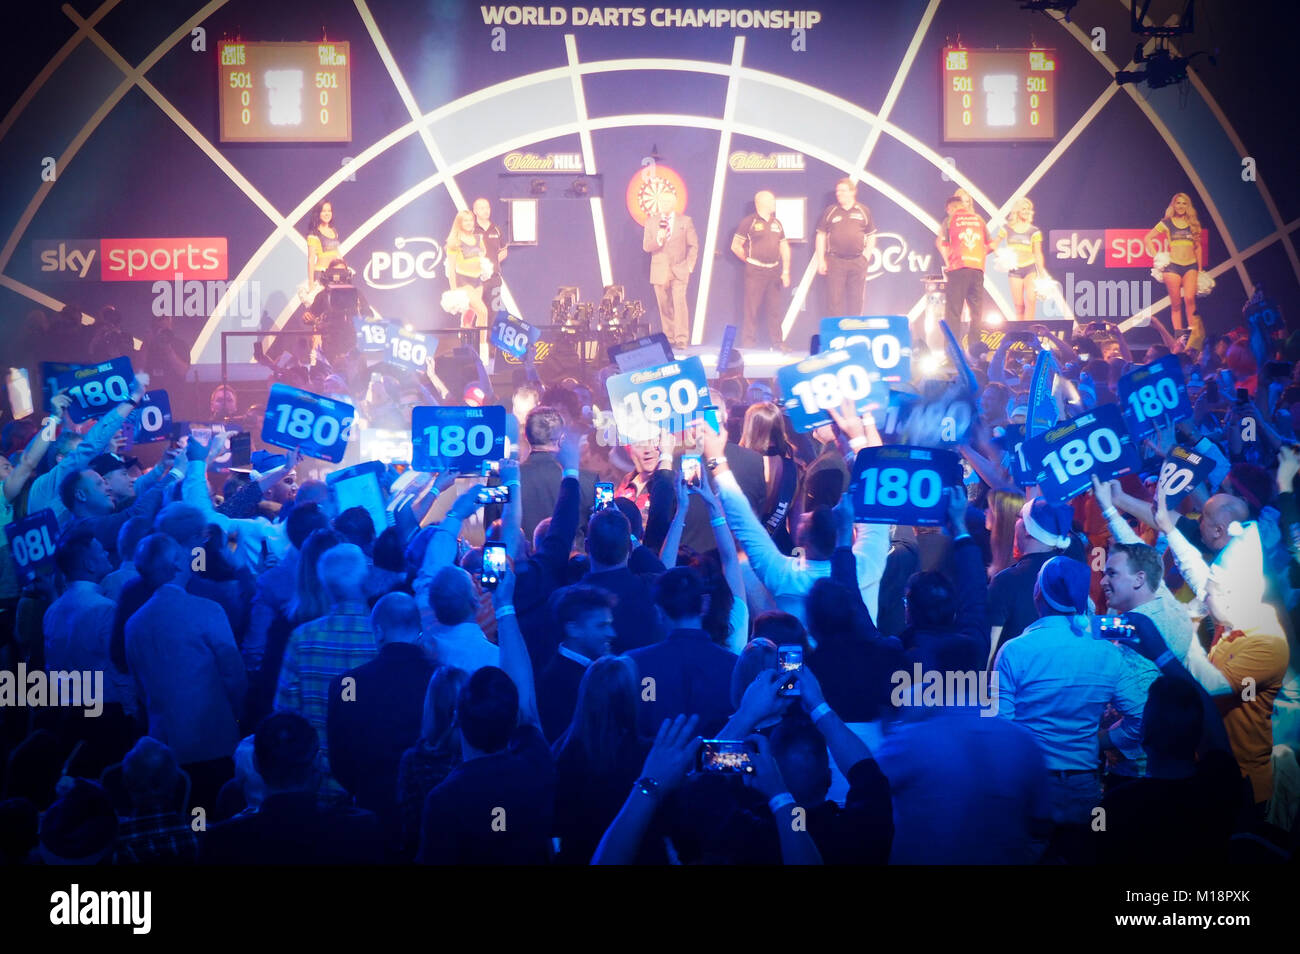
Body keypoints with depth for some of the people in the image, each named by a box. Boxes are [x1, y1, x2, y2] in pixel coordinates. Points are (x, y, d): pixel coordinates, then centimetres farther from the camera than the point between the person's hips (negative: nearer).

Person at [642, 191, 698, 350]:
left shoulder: (685, 221, 5)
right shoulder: (651, 221, 9)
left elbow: (693, 245, 8)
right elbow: (646, 246, 5)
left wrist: (689, 264, -1)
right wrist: (658, 240, -15)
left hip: (679, 271, -2)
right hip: (659, 271, 2)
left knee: (679, 303, -13)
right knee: (665, 307, 3)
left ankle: (681, 339, -12)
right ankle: (669, 339, 11)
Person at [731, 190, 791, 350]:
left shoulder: (777, 223, 16)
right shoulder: (749, 222, -2)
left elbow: (784, 248, 18)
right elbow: (735, 246, -3)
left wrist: (786, 271, 10)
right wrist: (749, 261, 2)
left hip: (774, 270, 5)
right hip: (755, 271, -5)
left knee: (774, 308, 6)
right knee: (752, 308, -5)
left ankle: (776, 341, 11)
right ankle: (749, 342, -1)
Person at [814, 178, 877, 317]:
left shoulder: (863, 211, 8)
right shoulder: (830, 211, 5)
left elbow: (871, 236, 13)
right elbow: (820, 236, 7)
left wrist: (866, 256, 2)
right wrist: (821, 260, 0)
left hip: (858, 262, 1)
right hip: (835, 262, -1)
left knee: (856, 300, 5)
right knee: (835, 299, -4)